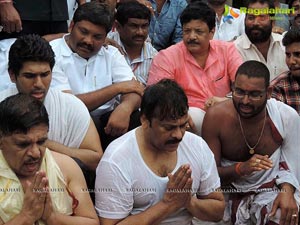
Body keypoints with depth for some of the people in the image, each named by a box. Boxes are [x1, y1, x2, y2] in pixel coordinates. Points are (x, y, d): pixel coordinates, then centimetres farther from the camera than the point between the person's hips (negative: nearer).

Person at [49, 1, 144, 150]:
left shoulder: (110, 53, 10)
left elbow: (134, 90, -2)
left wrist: (125, 107, -28)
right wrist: (117, 88, -11)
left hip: (107, 120, 4)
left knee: (137, 119, -23)